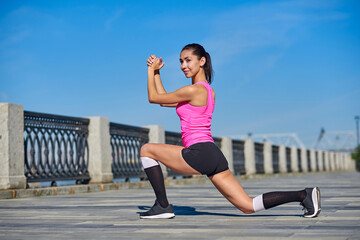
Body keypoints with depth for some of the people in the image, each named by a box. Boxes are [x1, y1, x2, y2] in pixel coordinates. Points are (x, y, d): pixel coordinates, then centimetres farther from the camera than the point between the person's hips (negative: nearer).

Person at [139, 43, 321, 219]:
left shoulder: (193, 90, -8)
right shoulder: (207, 90, 19)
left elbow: (153, 97, 2)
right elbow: (164, 101, 26)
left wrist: (151, 70, 15)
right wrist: (156, 72, 25)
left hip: (199, 154, -9)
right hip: (214, 155, 9)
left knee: (147, 150, 5)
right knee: (248, 206, 8)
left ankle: (163, 206, 1)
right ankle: (303, 195, 0)